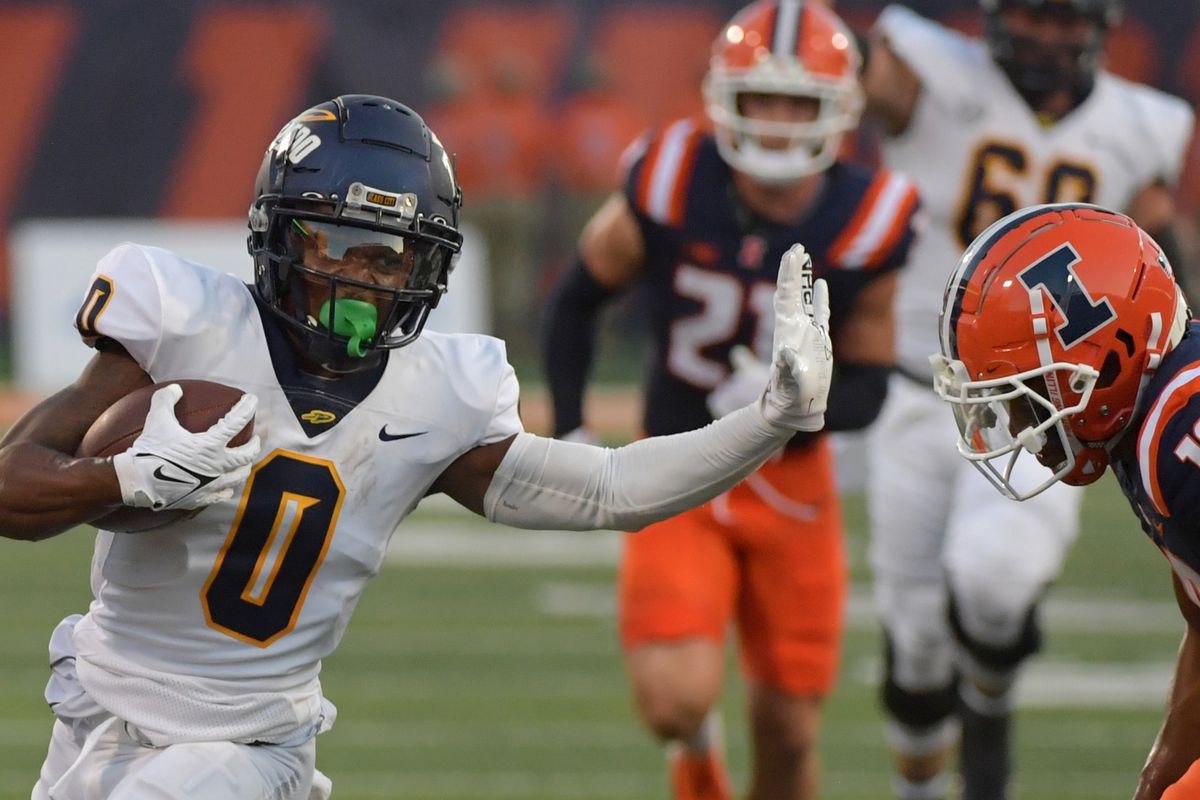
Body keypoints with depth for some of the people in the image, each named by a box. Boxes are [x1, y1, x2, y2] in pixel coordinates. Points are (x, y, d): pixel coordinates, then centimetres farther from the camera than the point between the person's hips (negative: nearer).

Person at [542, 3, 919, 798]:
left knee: (788, 730, 5)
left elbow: (867, 390, -3)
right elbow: (577, 301, 3)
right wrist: (568, 433, -3)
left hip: (790, 480, 1)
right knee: (677, 701, -19)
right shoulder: (668, 187, -15)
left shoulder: (863, 226, -14)